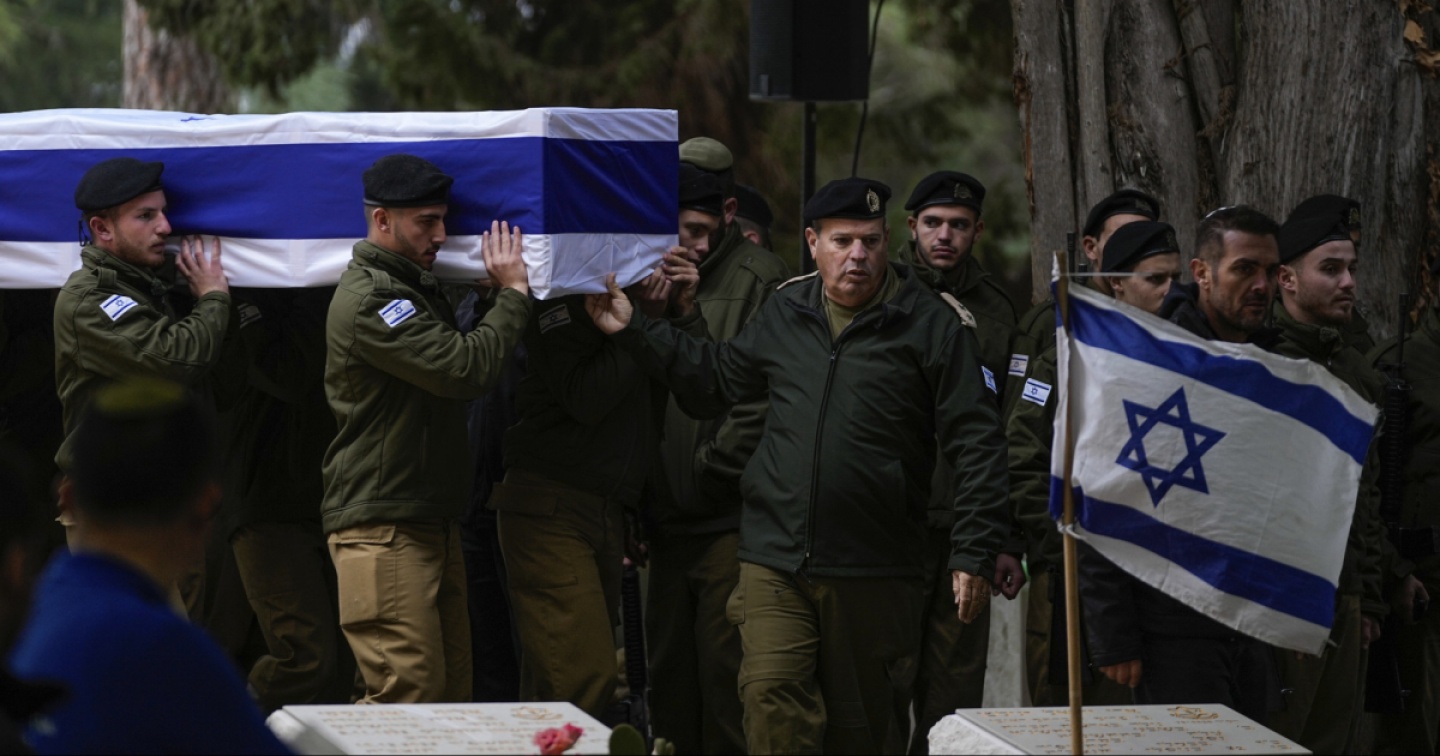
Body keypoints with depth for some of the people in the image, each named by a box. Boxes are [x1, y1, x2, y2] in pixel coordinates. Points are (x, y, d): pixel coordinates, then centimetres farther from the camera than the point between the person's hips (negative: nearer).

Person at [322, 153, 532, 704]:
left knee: (452, 692, 7)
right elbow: (466, 368, -21)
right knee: (410, 695, -15)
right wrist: (513, 295, -8)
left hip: (430, 523, 10)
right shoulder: (368, 299, -15)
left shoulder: (418, 286, 19)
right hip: (382, 529, -10)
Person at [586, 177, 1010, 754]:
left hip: (874, 575, -3)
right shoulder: (785, 313, 10)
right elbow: (715, 380, 25)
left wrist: (974, 555, -8)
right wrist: (634, 332, 18)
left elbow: (976, 445, -3)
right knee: (772, 698, -13)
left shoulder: (932, 326, -3)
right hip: (776, 562, 3)